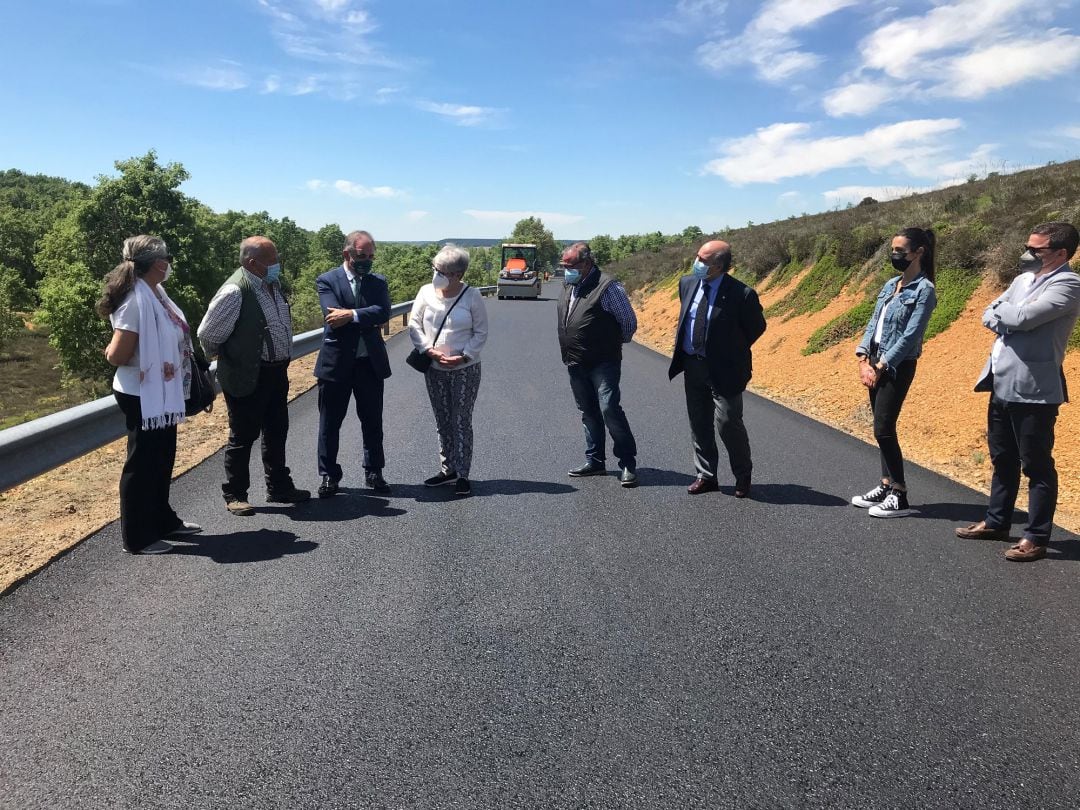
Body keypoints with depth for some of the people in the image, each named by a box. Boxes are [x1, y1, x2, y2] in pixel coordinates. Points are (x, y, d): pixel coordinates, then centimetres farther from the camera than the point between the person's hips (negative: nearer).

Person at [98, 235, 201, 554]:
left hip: (160, 393, 9)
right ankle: (137, 537, 14)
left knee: (162, 458, 19)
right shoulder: (137, 299, -22)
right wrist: (154, 365, -8)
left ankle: (163, 520, 34)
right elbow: (119, 354, -24)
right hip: (142, 394, -9)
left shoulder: (154, 293, 6)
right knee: (142, 462, 2)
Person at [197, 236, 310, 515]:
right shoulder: (234, 292, -21)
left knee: (276, 432, 18)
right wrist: (228, 358, 1)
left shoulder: (272, 284, 5)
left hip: (276, 373, 8)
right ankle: (234, 495, 18)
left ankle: (279, 487, 32)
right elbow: (207, 335, -15)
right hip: (248, 378, -8)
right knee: (242, 437, 4)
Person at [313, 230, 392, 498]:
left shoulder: (378, 282, 7)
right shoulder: (327, 281, -3)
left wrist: (351, 315, -22)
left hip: (370, 363, 3)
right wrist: (368, 319, -15)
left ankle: (374, 472, 26)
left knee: (372, 421, 12)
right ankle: (329, 475, 20)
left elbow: (383, 312, -11)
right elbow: (333, 316, -18)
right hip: (336, 362, -3)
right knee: (330, 423, 7)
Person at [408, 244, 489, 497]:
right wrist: (430, 351, -13)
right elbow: (414, 326, 1)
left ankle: (462, 474, 7)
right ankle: (447, 469, 23)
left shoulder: (472, 295, -8)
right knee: (442, 421, 11)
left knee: (461, 422, 0)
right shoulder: (426, 292, -1)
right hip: (434, 370, 3)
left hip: (465, 370, -3)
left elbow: (481, 333, -4)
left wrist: (463, 357, -16)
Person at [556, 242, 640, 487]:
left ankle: (628, 464, -3)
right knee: (588, 412, 14)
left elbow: (629, 321, -9)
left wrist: (615, 343, 5)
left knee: (609, 409, -13)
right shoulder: (568, 286, 11)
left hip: (603, 363, -8)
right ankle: (595, 461, 25)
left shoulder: (607, 287, -14)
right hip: (576, 364, 8)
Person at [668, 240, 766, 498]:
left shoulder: (741, 294, -17)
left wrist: (732, 351, 2)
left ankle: (743, 476, 20)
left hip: (724, 369, -6)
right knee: (699, 424, 12)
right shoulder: (687, 283, 2)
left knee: (728, 423, -3)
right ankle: (706, 476, 26)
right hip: (692, 365, 6)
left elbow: (757, 327, -2)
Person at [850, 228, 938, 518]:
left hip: (898, 367, -7)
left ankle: (899, 497, -1)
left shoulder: (924, 290, -10)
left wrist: (880, 367, -15)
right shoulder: (890, 285, 13)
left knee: (883, 429, -9)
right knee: (882, 429, 10)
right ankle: (886, 486, 19)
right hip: (875, 364, 7)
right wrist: (863, 359, -1)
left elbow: (910, 336, -16)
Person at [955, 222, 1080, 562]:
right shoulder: (1023, 279, 15)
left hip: (1033, 390, -8)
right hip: (1002, 385, 9)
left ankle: (1036, 538, 10)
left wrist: (1000, 310, -3)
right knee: (1003, 459, 18)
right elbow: (988, 315, 11)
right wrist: (1007, 320, -10)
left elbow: (1023, 317, -23)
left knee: (1036, 466, 1)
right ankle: (996, 522, 31)